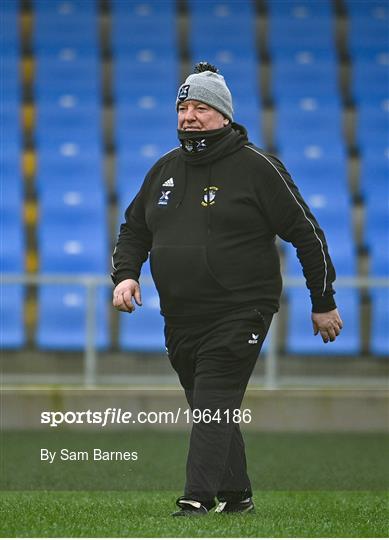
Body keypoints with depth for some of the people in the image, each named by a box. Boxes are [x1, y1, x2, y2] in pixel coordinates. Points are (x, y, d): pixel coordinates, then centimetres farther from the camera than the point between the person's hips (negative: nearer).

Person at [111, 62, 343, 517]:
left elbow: (306, 233, -2)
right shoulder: (165, 169, 12)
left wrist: (323, 303, -1)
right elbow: (134, 228, 23)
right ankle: (236, 496, 22)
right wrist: (125, 274, 2)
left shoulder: (256, 167, -6)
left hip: (239, 313, -6)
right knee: (209, 409, 11)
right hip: (179, 320, 6)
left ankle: (198, 499, -19)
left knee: (213, 405, -15)